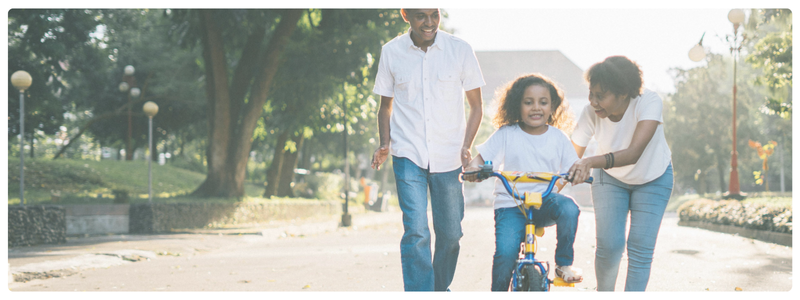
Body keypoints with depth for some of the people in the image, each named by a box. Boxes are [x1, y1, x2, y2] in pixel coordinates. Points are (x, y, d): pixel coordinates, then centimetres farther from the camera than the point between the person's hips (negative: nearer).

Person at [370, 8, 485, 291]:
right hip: (409, 156, -1)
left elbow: (476, 105, 5)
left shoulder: (460, 50, -3)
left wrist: (466, 147, -8)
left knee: (450, 233, 10)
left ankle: (441, 288, 34)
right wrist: (385, 144, -3)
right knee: (416, 231, -14)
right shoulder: (391, 52, 0)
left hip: (448, 158, 1)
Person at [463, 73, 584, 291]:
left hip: (545, 201, 2)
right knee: (505, 252, -24)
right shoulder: (506, 134, 1)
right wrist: (473, 168, -23)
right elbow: (481, 158, -1)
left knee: (569, 208, -32)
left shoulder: (558, 138, 7)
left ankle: (564, 264, -9)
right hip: (510, 205, -1)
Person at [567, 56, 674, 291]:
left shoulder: (648, 102, -35)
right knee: (609, 245, -10)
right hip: (610, 178, 1)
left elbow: (634, 153, -47)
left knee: (640, 249, -9)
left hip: (653, 178, -1)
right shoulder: (591, 113, -27)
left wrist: (592, 162, -61)